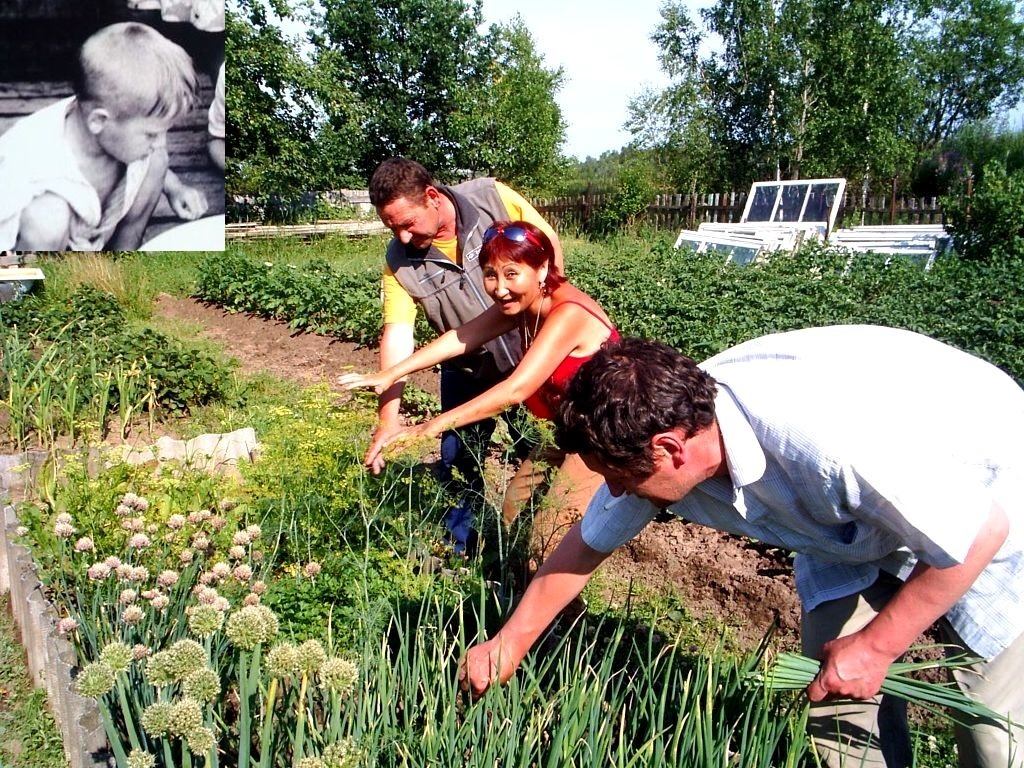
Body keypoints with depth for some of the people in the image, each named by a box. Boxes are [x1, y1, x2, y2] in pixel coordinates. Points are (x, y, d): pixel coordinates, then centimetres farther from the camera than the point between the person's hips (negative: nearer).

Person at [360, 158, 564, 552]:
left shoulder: (493, 197, -21)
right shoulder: (400, 261, -18)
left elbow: (550, 243, -9)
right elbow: (397, 333, -27)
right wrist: (388, 416, -36)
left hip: (531, 351, 0)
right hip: (468, 369, 1)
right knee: (459, 463, 5)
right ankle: (458, 551, 27)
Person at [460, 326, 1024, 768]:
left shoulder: (826, 444, -43)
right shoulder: (654, 432, -21)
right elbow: (585, 549, -3)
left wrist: (875, 646, -19)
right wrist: (509, 644, 3)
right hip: (856, 529, 5)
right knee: (840, 718, 2)